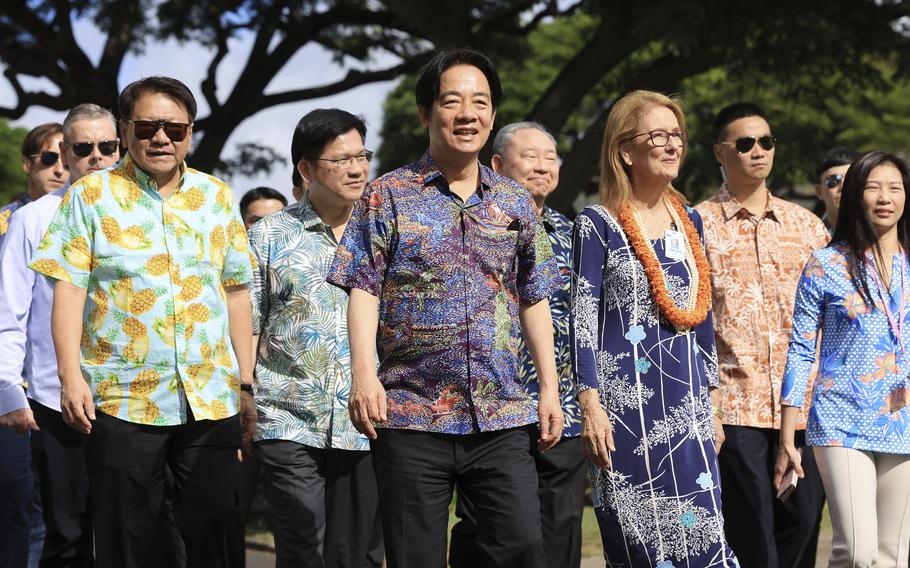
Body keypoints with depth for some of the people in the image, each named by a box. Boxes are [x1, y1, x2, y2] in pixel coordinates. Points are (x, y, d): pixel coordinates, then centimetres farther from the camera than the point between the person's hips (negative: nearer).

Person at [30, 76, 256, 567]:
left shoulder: (217, 197, 11)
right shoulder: (91, 194, 2)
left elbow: (236, 291, 13)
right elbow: (69, 289, -3)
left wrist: (246, 381, 9)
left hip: (210, 398, 2)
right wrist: (71, 375, -12)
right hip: (122, 399, -2)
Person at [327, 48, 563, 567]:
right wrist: (363, 372, -17)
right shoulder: (388, 197, 3)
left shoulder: (515, 203, 13)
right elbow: (364, 290, -4)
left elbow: (534, 300, 16)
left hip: (502, 420, 2)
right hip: (412, 417, -2)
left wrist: (550, 388, 10)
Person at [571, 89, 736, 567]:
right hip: (624, 400, -5)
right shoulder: (598, 224, -3)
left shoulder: (689, 221, 13)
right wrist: (591, 405, -15)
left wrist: (711, 405, 17)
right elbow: (582, 318, -7)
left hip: (686, 404, 5)